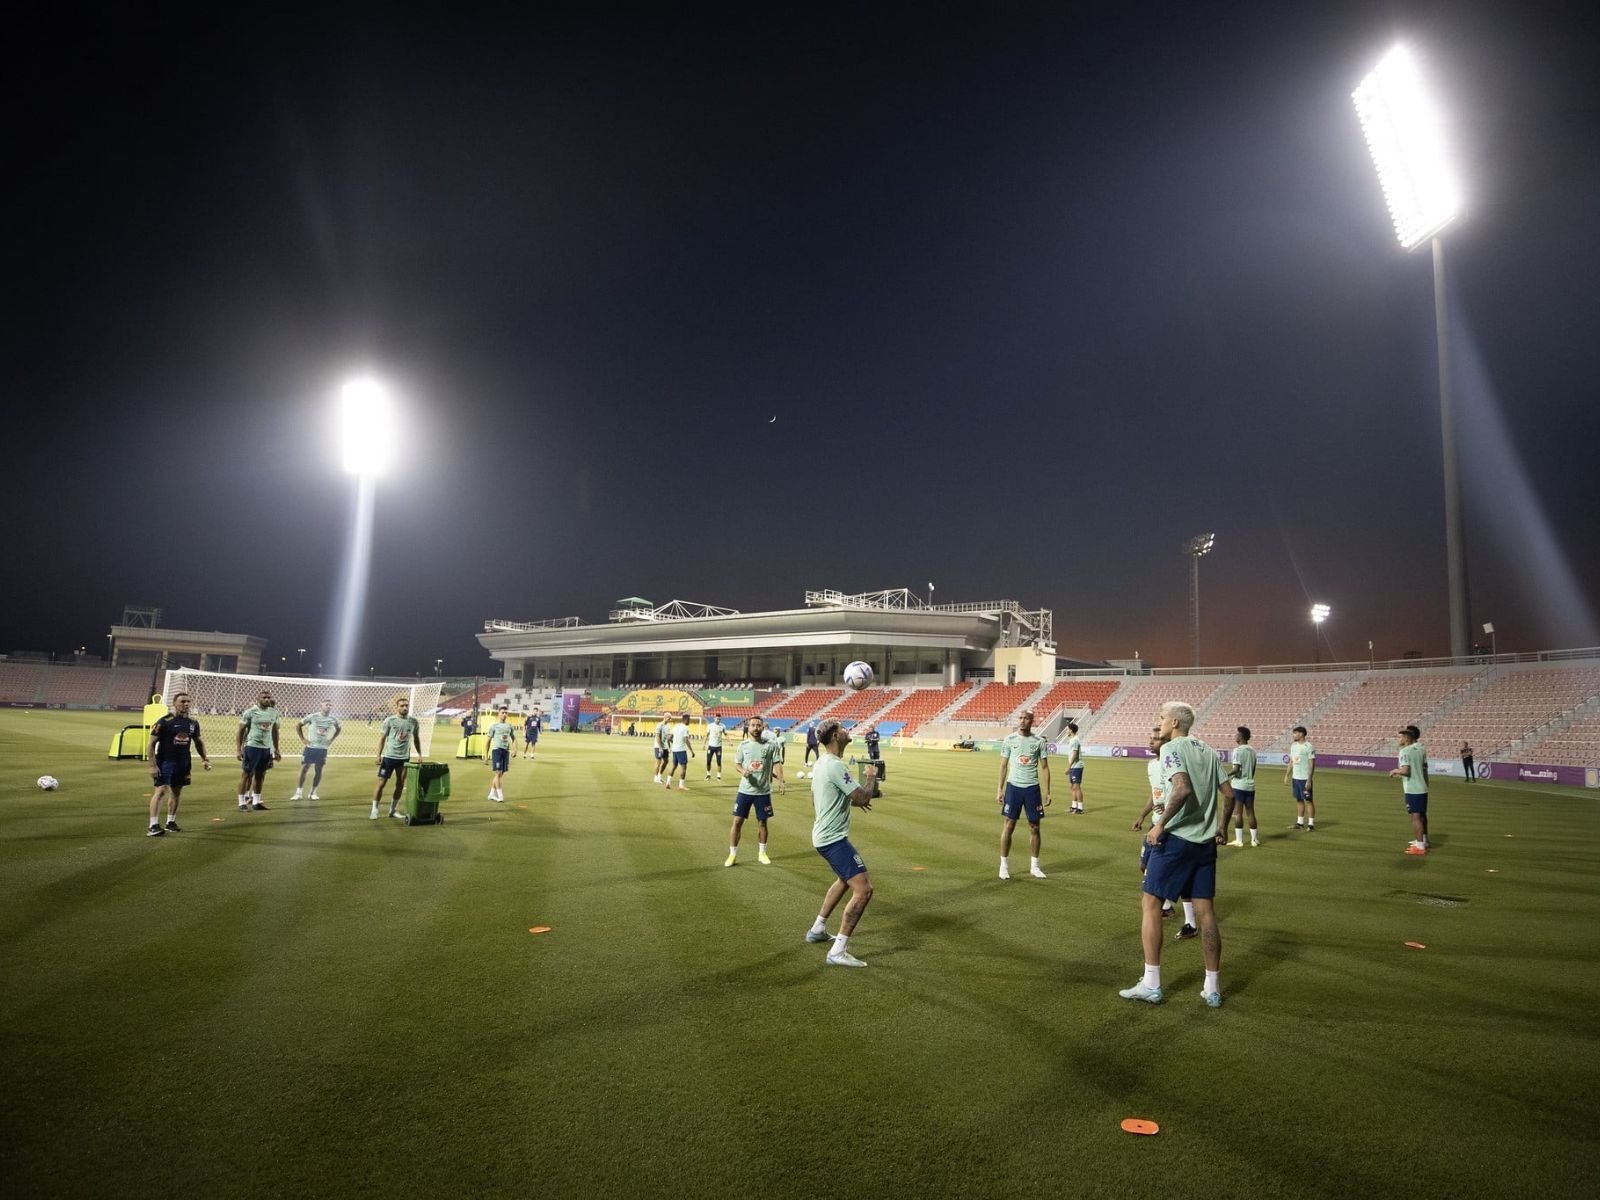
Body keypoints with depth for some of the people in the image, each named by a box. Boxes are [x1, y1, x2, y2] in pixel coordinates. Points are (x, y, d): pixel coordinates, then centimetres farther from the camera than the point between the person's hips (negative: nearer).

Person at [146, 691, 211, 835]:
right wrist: (153, 765, -16)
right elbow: (151, 744, -10)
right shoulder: (164, 722, -11)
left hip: (183, 763, 6)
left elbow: (198, 742, 20)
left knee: (176, 793, 12)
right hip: (165, 762, -6)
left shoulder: (193, 723, 6)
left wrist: (205, 759, 11)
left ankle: (170, 823, 23)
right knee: (160, 791, -13)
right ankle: (154, 826, -11)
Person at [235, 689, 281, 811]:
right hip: (252, 746, -5)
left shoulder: (274, 712, 7)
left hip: (267, 748, 5)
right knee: (246, 774, 1)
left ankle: (256, 801, 19)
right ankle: (242, 802, 7)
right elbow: (241, 730, -4)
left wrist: (276, 750, 15)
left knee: (260, 775, 11)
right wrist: (238, 749, -9)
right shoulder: (250, 712, -7)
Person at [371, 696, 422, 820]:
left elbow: (416, 739, 13)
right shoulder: (389, 720, -5)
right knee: (381, 782, -1)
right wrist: (378, 755, -9)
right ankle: (374, 809, 9)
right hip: (389, 756, -3)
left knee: (400, 784, 8)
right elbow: (382, 738, -2)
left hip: (404, 758, 3)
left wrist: (420, 755, 8)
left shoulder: (413, 721, 3)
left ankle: (393, 810, 20)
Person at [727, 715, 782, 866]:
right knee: (737, 821, 0)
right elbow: (737, 764, 5)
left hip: (763, 791, 0)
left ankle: (762, 853, 27)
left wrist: (780, 780, -21)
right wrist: (743, 771, -18)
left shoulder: (771, 745, -4)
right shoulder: (743, 744, 0)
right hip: (745, 790, 1)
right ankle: (732, 854, 11)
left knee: (762, 822, 11)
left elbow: (777, 763, -5)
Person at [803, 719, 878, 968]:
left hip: (824, 835, 11)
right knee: (863, 890, -13)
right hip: (834, 839, -11)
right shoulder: (835, 765, -22)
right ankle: (838, 952, -10)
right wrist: (870, 776, -4)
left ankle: (817, 929, 41)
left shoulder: (821, 763, 10)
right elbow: (864, 797, -23)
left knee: (845, 880, 31)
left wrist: (851, 801, 21)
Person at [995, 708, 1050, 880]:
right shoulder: (1009, 739, 1)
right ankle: (1003, 865, 9)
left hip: (1033, 788, 1)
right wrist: (999, 789, 0)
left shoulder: (1039, 741, 2)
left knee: (1034, 828, 6)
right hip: (1013, 786, -1)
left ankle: (1034, 866, 19)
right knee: (1008, 826, -2)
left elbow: (1044, 767, 5)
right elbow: (1003, 765, 5)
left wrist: (1047, 792, 0)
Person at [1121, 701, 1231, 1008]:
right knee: (1206, 912, 11)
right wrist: (1219, 827, 23)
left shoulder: (1171, 748, -10)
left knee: (1150, 903, 2)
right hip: (1206, 841, 7)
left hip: (1175, 838, -7)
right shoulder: (1209, 752, 12)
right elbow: (1228, 792, 11)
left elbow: (1183, 788, -25)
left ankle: (1151, 985, 4)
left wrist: (1160, 824, -18)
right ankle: (1212, 989, 16)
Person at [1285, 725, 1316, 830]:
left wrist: (1309, 780, -18)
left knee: (1308, 800, -2)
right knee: (1299, 800, 12)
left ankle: (1311, 824, 2)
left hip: (1305, 778, -7)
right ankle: (1300, 822, 19)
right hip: (1295, 778, 7)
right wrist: (1287, 775, 14)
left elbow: (1312, 765, -14)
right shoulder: (1293, 745, 10)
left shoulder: (1309, 747, -12)